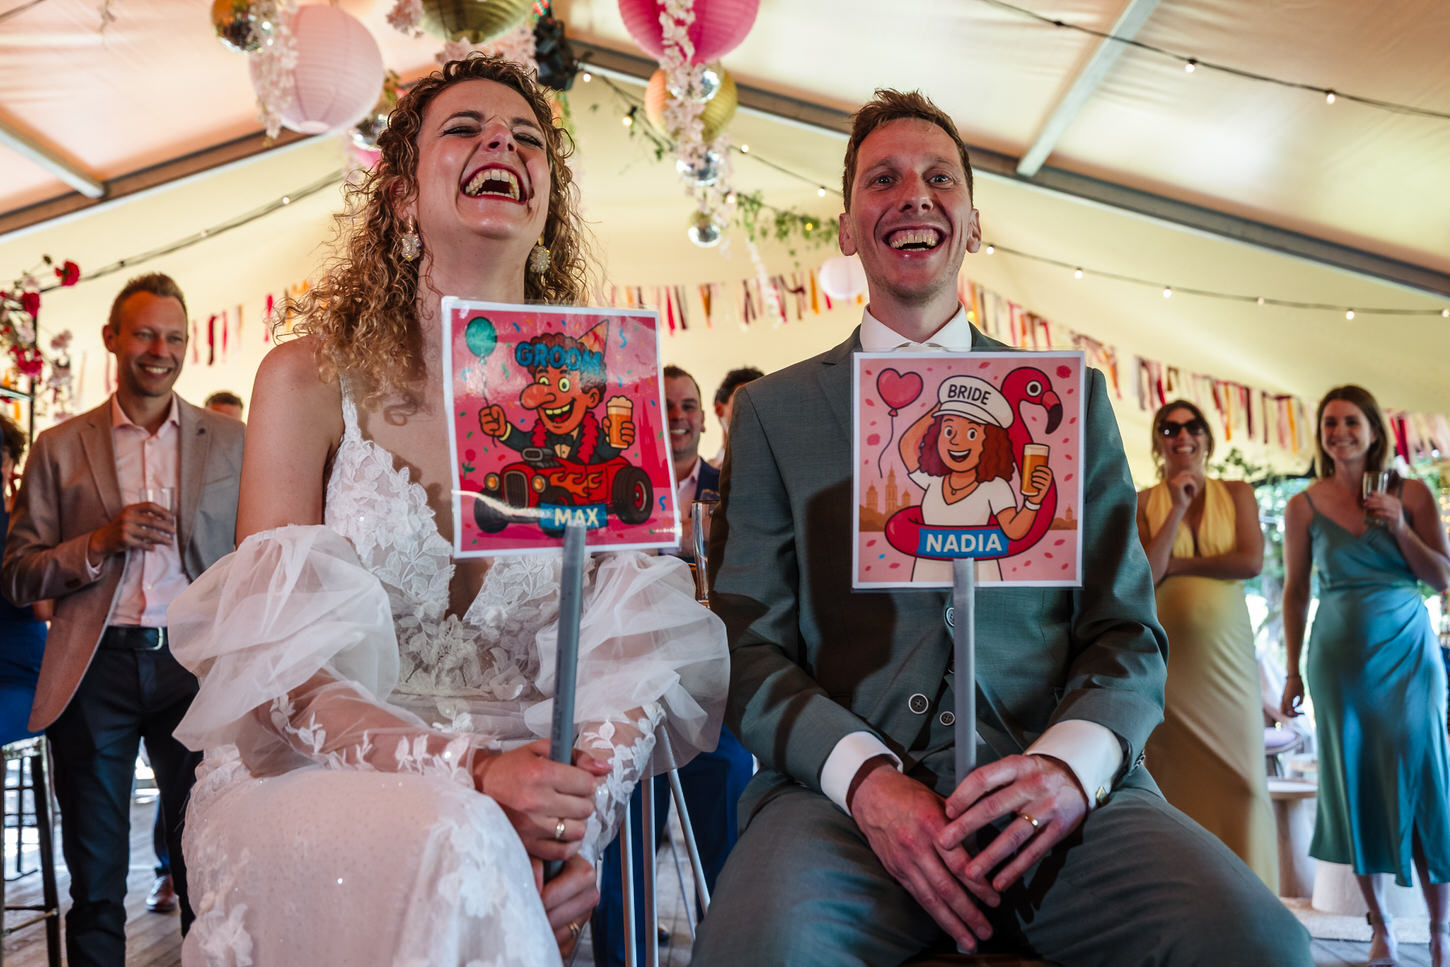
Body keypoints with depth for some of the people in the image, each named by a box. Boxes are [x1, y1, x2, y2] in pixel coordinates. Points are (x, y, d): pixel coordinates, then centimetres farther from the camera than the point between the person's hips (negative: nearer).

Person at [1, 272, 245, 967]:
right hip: (96, 669, 0)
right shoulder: (60, 448, 8)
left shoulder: (231, 440, 8)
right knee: (95, 883, 10)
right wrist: (102, 541, -11)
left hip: (197, 666, 0)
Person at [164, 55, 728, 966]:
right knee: (454, 843, -31)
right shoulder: (311, 379, -3)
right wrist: (471, 772, -25)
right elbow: (280, 664, -9)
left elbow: (633, 650, -3)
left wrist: (582, 819, -23)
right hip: (315, 782, -2)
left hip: (520, 800, 3)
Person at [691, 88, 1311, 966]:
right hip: (846, 790, -1)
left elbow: (1129, 633, 11)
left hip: (1057, 791, 2)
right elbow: (751, 646, 5)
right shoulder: (773, 411, 13)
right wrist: (865, 777, -13)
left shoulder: (1071, 398, 17)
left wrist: (1069, 764, -10)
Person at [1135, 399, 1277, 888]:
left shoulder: (1237, 494, 8)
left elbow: (1251, 561, -6)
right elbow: (1143, 575, -8)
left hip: (1226, 651, 1)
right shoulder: (1144, 503, 4)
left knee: (1240, 772, -3)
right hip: (1169, 656, -1)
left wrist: (1176, 563, -6)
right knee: (1176, 774, 0)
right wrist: (1177, 509, -10)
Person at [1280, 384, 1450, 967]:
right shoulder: (1304, 506, 2)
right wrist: (1292, 672, 6)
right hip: (1340, 657, 0)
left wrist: (1401, 529, -12)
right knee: (1358, 786, 4)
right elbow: (1295, 592, 6)